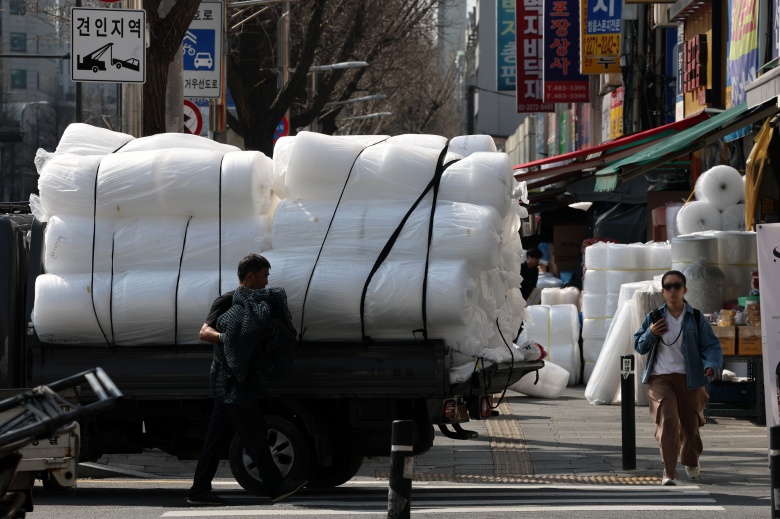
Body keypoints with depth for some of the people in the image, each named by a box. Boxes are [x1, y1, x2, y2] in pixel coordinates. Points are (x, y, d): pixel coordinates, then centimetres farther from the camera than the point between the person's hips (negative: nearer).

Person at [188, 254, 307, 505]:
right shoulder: (226, 302, -9)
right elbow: (205, 332, -19)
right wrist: (224, 337, -41)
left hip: (238, 379, 9)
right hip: (230, 380, -9)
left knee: (218, 435, 7)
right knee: (254, 432, -7)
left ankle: (199, 491, 8)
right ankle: (276, 486, -6)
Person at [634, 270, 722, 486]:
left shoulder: (696, 318, 2)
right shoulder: (654, 317, 5)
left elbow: (711, 345, 3)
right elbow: (639, 346, 12)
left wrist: (710, 365, -17)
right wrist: (651, 334, -8)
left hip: (689, 379, 1)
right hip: (661, 378, -1)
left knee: (690, 424, 8)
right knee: (667, 419, -20)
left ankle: (691, 462, 42)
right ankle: (669, 473, -19)